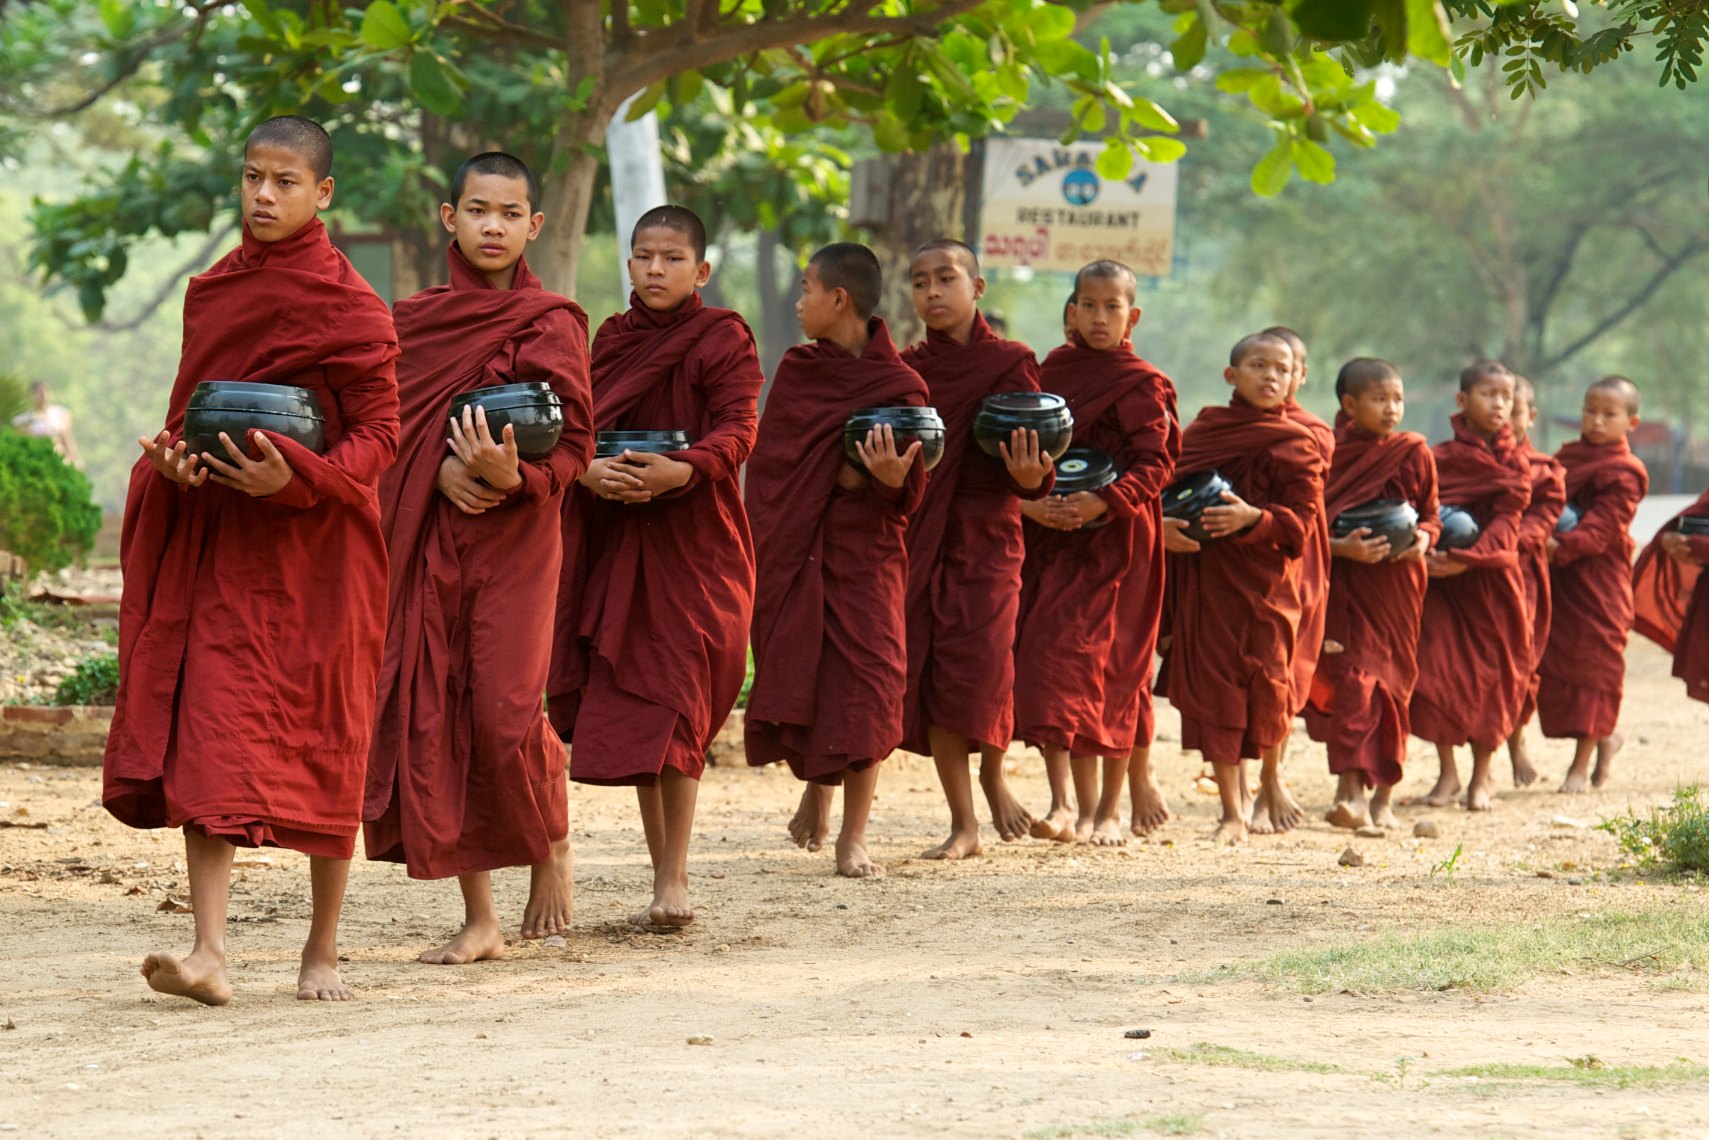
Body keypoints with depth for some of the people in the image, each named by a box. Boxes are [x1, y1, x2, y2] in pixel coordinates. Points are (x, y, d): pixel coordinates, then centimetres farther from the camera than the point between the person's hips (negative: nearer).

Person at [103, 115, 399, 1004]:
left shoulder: (348, 307, -6)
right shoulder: (215, 290, 12)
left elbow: (379, 437, -7)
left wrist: (295, 476, -24)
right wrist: (174, 456, -4)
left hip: (310, 547, -5)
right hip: (214, 538, 5)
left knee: (321, 751, 3)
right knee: (206, 739, -7)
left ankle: (323, 948, 17)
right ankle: (209, 954, -12)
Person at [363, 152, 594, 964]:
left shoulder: (551, 324, -1)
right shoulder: (414, 320, 10)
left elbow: (573, 445, -3)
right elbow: (387, 429, 9)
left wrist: (510, 475, -23)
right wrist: (442, 471, -11)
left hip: (514, 540, -4)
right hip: (428, 542, 4)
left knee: (505, 710, -15)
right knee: (435, 716, -1)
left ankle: (552, 847, 16)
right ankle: (479, 919, 7)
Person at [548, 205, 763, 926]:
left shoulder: (721, 339, -3)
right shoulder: (611, 338, 13)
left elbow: (739, 428, -12)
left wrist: (681, 470, -30)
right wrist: (589, 470, -15)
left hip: (694, 540, -5)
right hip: (616, 539, 5)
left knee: (670, 705, -13)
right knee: (628, 704, 5)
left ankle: (673, 878, -13)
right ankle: (664, 876, 11)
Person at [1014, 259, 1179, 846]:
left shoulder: (1142, 384, -3)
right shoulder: (1053, 371, 12)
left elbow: (1156, 464, -11)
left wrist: (1104, 502, -26)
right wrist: (1030, 500, -9)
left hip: (1115, 537, -5)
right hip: (1051, 532, 5)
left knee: (1109, 662, -4)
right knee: (1044, 654, -4)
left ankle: (1109, 805, 7)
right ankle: (1067, 802, -3)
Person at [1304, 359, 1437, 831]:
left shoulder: (1412, 453, 5)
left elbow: (1430, 514, 12)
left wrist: (1423, 538, -10)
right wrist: (1341, 547, -20)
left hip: (1395, 581, 2)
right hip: (1342, 579, -2)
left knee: (1390, 680, 7)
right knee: (1350, 677, -13)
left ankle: (1384, 796, 17)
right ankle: (1350, 791, -18)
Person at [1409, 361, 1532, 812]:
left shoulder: (1514, 462, 1)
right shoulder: (1438, 458, 3)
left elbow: (1506, 523, -9)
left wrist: (1467, 559, -23)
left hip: (1490, 580, 0)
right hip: (1440, 577, 0)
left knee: (1490, 672, 3)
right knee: (1437, 668, -4)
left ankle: (1481, 776, 15)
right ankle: (1447, 772, 8)